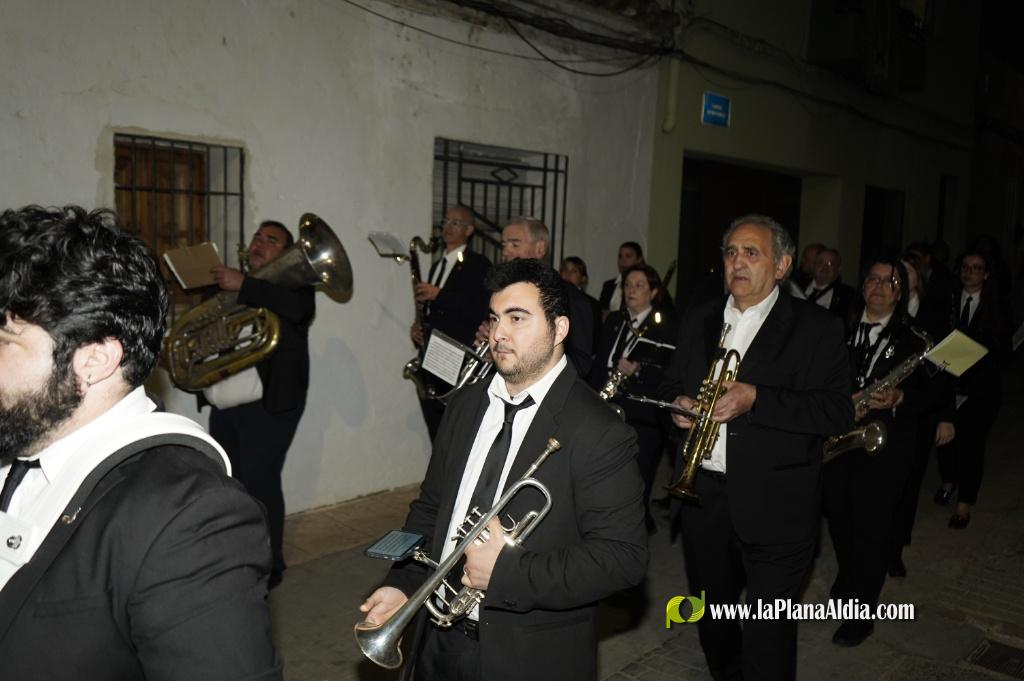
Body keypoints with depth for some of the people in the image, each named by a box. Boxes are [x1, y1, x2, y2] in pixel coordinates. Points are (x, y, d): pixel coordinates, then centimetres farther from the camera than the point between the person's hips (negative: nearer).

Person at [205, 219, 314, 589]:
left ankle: (267, 566, 8)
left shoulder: (293, 284, 0)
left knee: (259, 485, -5)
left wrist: (244, 285, -26)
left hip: (266, 404, -7)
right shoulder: (230, 287, 19)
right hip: (223, 406, 7)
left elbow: (297, 308, -24)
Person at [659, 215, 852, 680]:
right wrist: (676, 403, -4)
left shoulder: (818, 329, -6)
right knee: (711, 618, 21)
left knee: (769, 635, 1)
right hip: (702, 495, 5)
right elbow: (671, 383, 19)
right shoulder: (698, 322, 10)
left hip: (773, 506, -5)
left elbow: (838, 413, -15)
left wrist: (756, 398, -25)